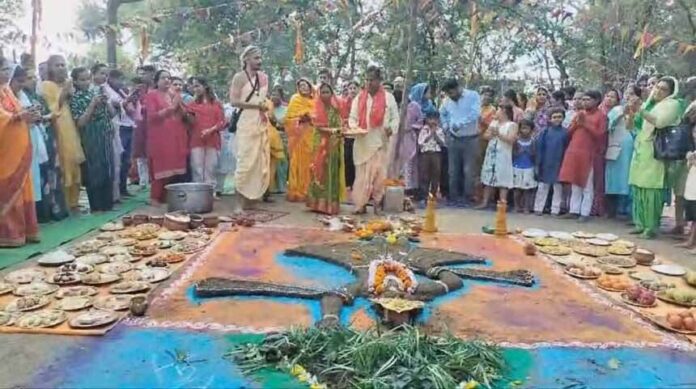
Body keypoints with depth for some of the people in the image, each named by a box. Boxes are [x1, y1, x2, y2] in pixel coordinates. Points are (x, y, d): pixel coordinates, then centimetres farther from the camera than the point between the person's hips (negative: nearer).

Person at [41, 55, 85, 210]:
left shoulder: (68, 83, 16)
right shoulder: (46, 85, -4)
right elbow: (50, 110, -11)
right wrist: (62, 96, -17)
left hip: (71, 129, 7)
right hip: (57, 131, -7)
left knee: (74, 166, 9)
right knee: (62, 168, -9)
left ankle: (73, 202, 19)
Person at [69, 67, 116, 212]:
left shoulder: (96, 92, 12)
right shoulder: (75, 98, -4)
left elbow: (112, 113, 12)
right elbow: (80, 122, -13)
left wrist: (106, 102, -7)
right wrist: (93, 104, -17)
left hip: (106, 138, 5)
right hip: (91, 140, -5)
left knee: (108, 171, 8)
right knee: (94, 172, -1)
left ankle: (108, 204, 18)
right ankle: (96, 207, 8)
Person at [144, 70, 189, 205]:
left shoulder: (174, 95, 18)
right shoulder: (152, 95, 1)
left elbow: (183, 115, 18)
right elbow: (151, 116, -10)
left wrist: (179, 105, -1)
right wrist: (170, 108, -14)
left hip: (176, 137, 5)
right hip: (160, 137, -5)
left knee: (174, 166, 2)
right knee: (161, 167, -9)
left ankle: (168, 196, 10)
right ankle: (155, 197, -3)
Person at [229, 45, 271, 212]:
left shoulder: (264, 77, 15)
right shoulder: (239, 77, -4)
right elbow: (233, 101, -13)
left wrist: (266, 107, 9)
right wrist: (256, 105, -15)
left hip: (262, 122, 7)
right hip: (247, 122, -7)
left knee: (262, 162, 6)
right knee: (246, 162, -9)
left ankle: (254, 196, 16)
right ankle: (240, 203, -6)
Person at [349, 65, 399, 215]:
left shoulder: (388, 97, 4)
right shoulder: (359, 98, 10)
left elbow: (395, 118, 5)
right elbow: (353, 117, 9)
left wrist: (391, 128, -15)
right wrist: (354, 127, -12)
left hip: (380, 141, -1)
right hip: (362, 142, 1)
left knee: (378, 173, -2)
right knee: (361, 173, 0)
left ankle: (377, 203, 10)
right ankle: (360, 204, 5)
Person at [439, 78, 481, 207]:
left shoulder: (473, 96, -8)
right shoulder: (447, 100, 6)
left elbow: (475, 113, -21)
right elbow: (442, 113, 25)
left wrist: (460, 124, -24)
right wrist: (445, 125, 9)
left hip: (470, 139, -4)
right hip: (453, 139, 4)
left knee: (468, 171, 0)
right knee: (453, 170, 8)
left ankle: (466, 198, 9)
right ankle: (454, 197, 17)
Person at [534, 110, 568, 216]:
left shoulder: (565, 133, -3)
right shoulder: (545, 132, 0)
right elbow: (539, 147, 0)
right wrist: (538, 163, -4)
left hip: (559, 164, -1)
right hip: (546, 164, 1)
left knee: (558, 187, 7)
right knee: (542, 187, 8)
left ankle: (555, 210, 14)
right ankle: (538, 208, 14)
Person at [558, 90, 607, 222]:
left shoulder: (601, 116, 1)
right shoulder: (579, 113, 16)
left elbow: (600, 135, -9)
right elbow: (569, 133, 15)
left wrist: (586, 123, -11)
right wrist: (576, 123, -2)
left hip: (588, 154, -5)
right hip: (573, 152, 5)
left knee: (587, 186, -1)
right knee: (575, 184, 8)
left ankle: (585, 213, 2)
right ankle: (574, 210, 14)